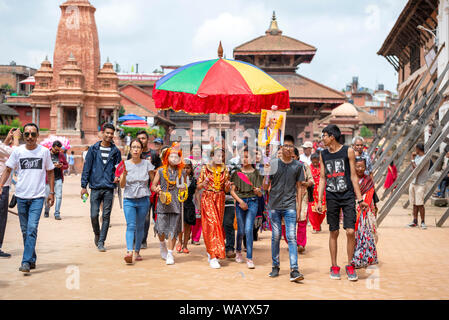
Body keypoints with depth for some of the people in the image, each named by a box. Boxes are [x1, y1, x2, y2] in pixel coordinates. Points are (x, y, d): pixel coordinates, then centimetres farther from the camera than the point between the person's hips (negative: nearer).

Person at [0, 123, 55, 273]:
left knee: (32, 228, -14)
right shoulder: (17, 151, 3)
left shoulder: (44, 151, 2)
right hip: (21, 196, 2)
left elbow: (50, 172, 11)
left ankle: (26, 262, -16)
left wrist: (51, 192, 7)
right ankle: (32, 259, 22)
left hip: (38, 196, -2)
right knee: (25, 231, 9)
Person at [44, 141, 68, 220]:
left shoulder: (61, 155, 9)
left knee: (59, 196, -8)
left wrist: (61, 166, -6)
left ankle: (57, 214, -4)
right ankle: (46, 212, 26)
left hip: (58, 179, 2)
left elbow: (66, 165, 15)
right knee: (47, 196, 5)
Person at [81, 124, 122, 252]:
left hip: (109, 188, 1)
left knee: (106, 216, 0)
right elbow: (87, 168, 4)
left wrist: (117, 177, -9)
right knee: (94, 215, -2)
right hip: (95, 187, -1)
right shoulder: (93, 149, 4)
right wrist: (84, 185, 0)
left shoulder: (115, 151, 7)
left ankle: (101, 242, 8)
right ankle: (97, 235, 25)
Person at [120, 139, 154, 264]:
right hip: (129, 200, -1)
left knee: (140, 227, 5)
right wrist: (124, 175, -21)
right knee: (131, 226, -14)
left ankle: (137, 252, 16)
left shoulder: (147, 164, 2)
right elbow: (122, 185, -3)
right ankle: (129, 252, -26)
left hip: (143, 200, 1)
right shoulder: (125, 164, 0)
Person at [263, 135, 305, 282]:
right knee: (276, 236, 7)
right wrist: (267, 174, -14)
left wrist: (299, 206, 4)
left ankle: (294, 270, -13)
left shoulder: (297, 166, 5)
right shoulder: (273, 164, 3)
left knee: (291, 237, -9)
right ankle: (275, 266, 20)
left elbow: (299, 187, 10)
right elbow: (265, 187, 4)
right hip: (274, 205, 1)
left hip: (290, 206, -1)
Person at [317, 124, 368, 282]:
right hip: (331, 197, 3)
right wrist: (319, 201, 6)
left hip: (348, 197, -2)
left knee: (350, 231, -9)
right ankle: (334, 267, 14)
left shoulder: (348, 151, 0)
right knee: (334, 233, 5)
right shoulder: (323, 155, 9)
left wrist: (360, 199, 0)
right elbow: (322, 179, 12)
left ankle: (350, 266, 6)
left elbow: (353, 176, 1)